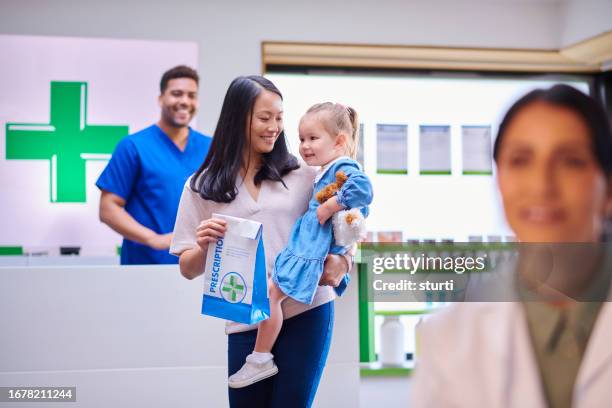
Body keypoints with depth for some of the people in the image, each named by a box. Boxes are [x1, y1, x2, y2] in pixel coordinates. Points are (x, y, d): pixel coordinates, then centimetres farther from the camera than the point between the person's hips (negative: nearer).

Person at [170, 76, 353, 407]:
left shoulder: (301, 174, 3)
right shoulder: (202, 187, 4)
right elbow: (188, 270, 5)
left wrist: (341, 261, -13)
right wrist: (203, 247, -16)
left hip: (307, 311, 0)